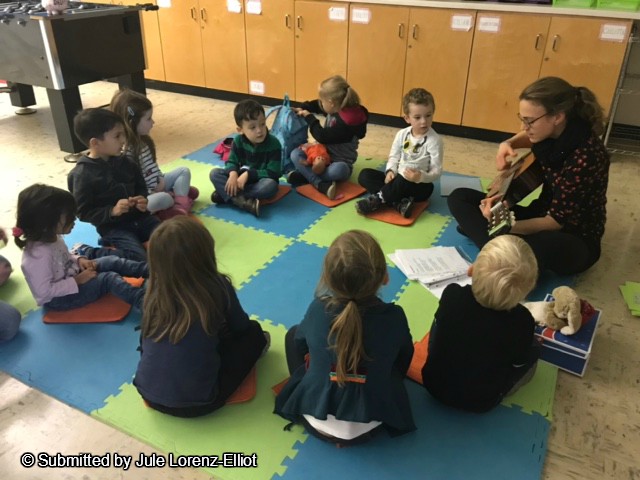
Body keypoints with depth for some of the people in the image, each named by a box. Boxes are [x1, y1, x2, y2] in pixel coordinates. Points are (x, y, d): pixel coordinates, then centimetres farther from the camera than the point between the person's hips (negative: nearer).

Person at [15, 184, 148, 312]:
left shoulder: (52, 237, -4)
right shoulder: (39, 255, -34)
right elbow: (45, 291, -32)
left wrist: (79, 260, -5)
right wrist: (77, 281, -27)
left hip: (70, 276, 10)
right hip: (58, 299, -10)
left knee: (112, 261, 1)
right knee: (108, 278, -23)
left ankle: (147, 270, -1)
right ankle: (144, 301, -30)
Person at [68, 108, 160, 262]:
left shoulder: (125, 163, 3)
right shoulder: (83, 175, -14)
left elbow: (141, 187, 17)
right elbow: (83, 213, -12)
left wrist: (142, 199, -6)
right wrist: (112, 211, -25)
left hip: (139, 217, 6)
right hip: (113, 227, -6)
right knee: (141, 259, -24)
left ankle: (137, 239, 13)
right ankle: (85, 253, -6)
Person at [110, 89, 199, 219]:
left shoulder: (143, 139, 3)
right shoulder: (124, 150, -26)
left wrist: (161, 180, 0)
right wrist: (153, 193, -21)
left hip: (156, 185, 10)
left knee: (184, 171, 13)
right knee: (164, 199, -38)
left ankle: (181, 205, -9)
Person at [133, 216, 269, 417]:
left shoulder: (155, 292, -6)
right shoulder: (218, 287, -16)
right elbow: (239, 327, 4)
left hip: (149, 395, 5)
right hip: (195, 403, -4)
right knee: (253, 331, 12)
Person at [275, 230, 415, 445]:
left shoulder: (318, 309, -19)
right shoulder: (394, 316, -20)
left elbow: (300, 343, 3)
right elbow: (405, 354, 3)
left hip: (316, 421, 0)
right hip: (369, 426, 1)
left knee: (293, 334, 17)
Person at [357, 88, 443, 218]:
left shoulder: (434, 140, -13)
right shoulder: (402, 134, 2)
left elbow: (437, 171, -14)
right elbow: (394, 156, 9)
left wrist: (421, 177, -33)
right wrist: (390, 171, -13)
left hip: (420, 185, -6)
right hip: (397, 179, 6)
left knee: (403, 182, -41)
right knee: (365, 175, -10)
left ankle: (377, 200, -17)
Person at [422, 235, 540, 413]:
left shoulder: (452, 294, -25)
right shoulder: (522, 320, -28)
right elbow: (518, 362, -7)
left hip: (435, 385, 2)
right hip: (479, 402, -1)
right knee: (533, 348, 15)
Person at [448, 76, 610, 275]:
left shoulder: (586, 157, -28)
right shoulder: (550, 132, -8)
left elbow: (556, 221, -25)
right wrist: (509, 144, -3)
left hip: (576, 240, -7)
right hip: (541, 216, 8)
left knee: (542, 245, -45)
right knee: (459, 197, -3)